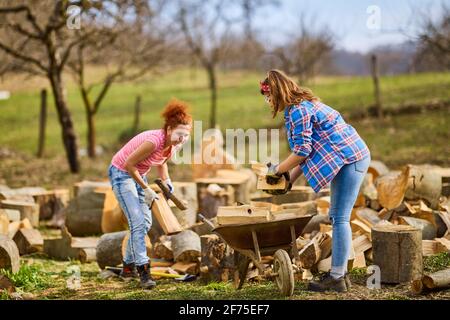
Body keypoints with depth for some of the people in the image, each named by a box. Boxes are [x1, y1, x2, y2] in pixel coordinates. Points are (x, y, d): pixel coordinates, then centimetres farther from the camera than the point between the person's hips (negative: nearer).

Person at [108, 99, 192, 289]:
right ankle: (143, 271, -17)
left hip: (138, 174, 9)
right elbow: (129, 163, -25)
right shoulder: (154, 141, -34)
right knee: (138, 222, -17)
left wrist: (166, 180, -4)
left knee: (145, 222, 12)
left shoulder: (175, 144, -10)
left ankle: (128, 266, 26)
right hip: (121, 173, -9)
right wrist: (145, 189, -19)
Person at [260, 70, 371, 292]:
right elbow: (306, 152, 19)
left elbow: (301, 151, -15)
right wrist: (290, 180, 15)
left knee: (339, 218, -9)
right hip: (350, 156, 11)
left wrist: (277, 170, -2)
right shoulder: (304, 103, 18)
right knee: (337, 217, 13)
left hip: (350, 158, -11)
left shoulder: (298, 110, -14)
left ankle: (337, 278, -8)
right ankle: (340, 273, 17)